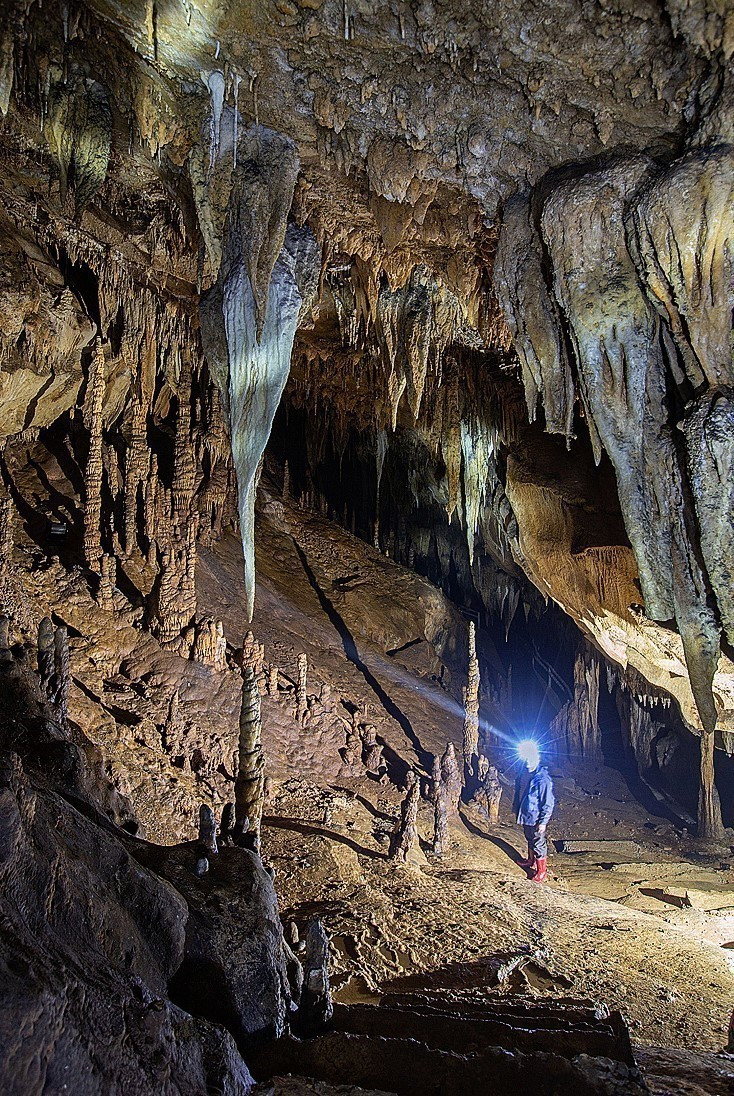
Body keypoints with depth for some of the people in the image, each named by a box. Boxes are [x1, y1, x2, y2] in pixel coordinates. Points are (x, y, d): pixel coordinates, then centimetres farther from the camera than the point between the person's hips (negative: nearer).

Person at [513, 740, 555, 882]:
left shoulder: (543, 779, -29)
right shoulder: (524, 771, -5)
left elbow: (548, 803, -22)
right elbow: (518, 790, 11)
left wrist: (543, 822, -18)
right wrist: (516, 807, 17)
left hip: (535, 818, -7)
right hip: (525, 814, 7)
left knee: (538, 843, 10)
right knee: (530, 839, 27)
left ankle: (542, 870, 27)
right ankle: (531, 860, 49)